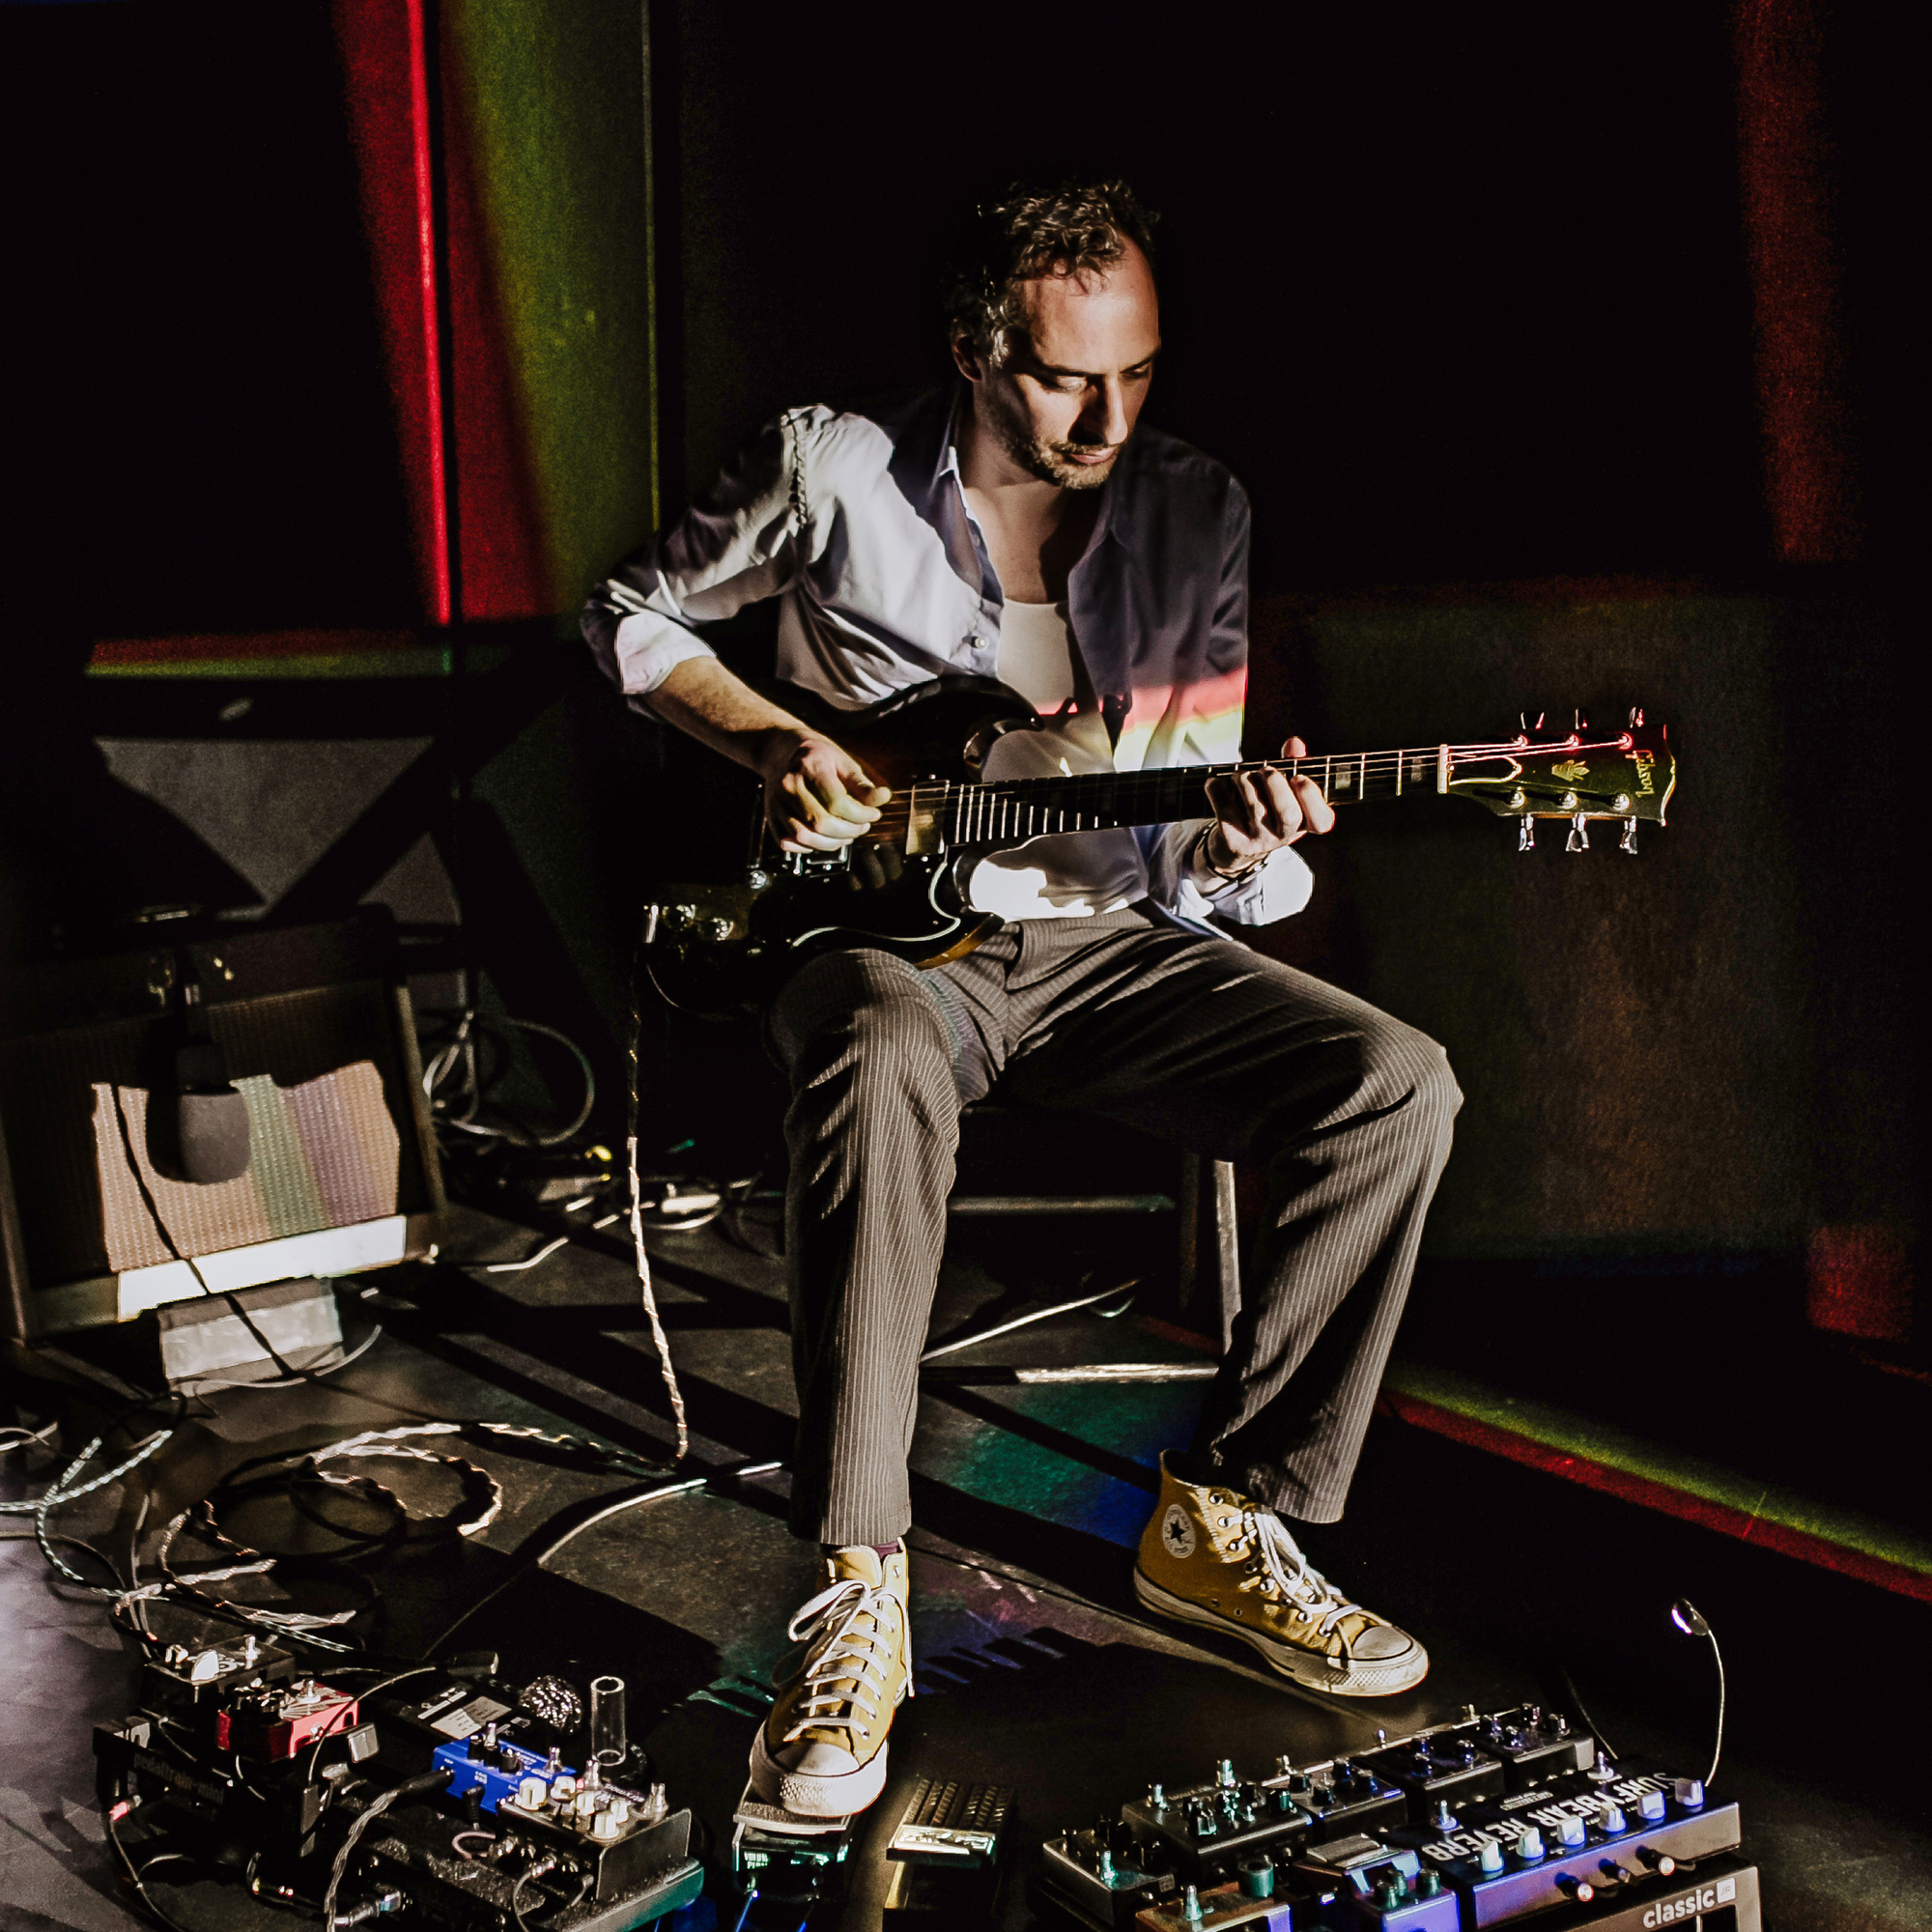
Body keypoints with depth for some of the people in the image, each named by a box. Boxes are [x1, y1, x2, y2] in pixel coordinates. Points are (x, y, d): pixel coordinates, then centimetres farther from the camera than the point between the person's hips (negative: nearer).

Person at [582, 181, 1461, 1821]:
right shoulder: (832, 473, -6)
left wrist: (1232, 847, -22)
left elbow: (1177, 856, 3)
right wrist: (769, 740, -6)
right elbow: (632, 613, 11)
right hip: (879, 932, -3)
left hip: (1103, 940, 4)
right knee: (880, 1064, -41)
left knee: (1397, 1084, -20)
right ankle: (859, 1600, -37)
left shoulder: (1196, 512, 2)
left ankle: (1221, 1515, -8)